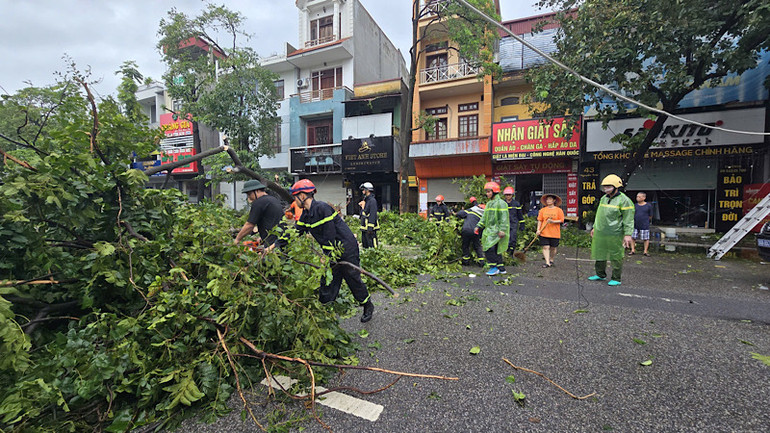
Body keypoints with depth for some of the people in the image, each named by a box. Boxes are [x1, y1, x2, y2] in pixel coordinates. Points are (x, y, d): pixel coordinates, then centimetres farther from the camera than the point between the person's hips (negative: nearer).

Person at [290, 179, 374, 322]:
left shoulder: (322, 208, -22)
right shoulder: (306, 215, 6)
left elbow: (330, 235, -23)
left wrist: (326, 256, -19)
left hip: (346, 249, -8)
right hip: (331, 252, 8)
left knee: (353, 279, 4)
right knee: (327, 283, 10)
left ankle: (368, 306, 24)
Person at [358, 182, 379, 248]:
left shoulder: (372, 200, -13)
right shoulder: (365, 200, 17)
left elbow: (373, 215, -20)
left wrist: (370, 228, -22)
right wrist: (362, 206, 6)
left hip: (370, 228, -10)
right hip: (364, 227, 10)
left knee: (372, 246, -7)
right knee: (365, 245, 16)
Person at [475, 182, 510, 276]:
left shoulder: (500, 203, -9)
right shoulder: (489, 203, 18)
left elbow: (504, 218, -15)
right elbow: (484, 217, 22)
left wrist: (502, 230, -21)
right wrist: (479, 226, 13)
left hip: (496, 230, -9)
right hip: (489, 230, 9)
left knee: (489, 248, -16)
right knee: (496, 250, 11)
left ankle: (494, 267, -7)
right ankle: (501, 268, 19)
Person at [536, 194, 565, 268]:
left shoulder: (559, 210, 1)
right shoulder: (542, 210, 6)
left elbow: (561, 220, -1)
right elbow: (540, 220, 6)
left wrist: (553, 221, -18)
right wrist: (538, 229, -3)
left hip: (555, 233, -1)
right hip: (544, 232, 1)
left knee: (553, 247, 7)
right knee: (545, 247, -5)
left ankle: (551, 260, 27)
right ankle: (547, 262, -4)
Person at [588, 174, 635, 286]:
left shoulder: (624, 200, -9)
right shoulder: (603, 198, 13)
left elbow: (628, 219, -11)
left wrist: (628, 234, -16)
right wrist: (595, 227, 22)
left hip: (614, 235, -7)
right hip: (600, 233, 7)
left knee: (616, 257, 3)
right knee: (600, 255, 14)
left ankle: (616, 279, 14)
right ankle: (601, 275, 29)